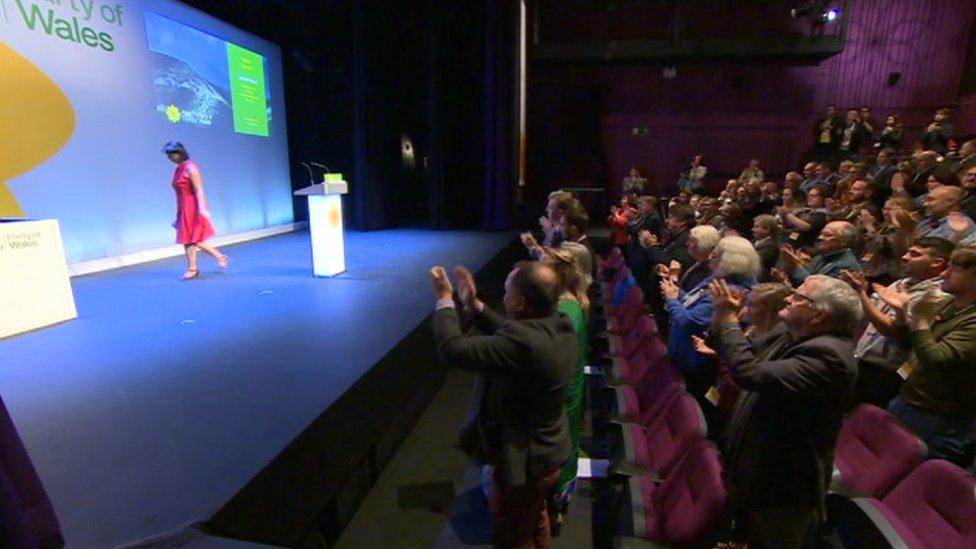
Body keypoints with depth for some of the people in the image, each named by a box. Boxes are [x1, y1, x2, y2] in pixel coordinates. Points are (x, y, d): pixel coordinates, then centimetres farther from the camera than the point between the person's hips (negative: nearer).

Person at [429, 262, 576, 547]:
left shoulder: (524, 340, -39)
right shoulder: (562, 325, -10)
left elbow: (452, 349, -33)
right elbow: (506, 334, 3)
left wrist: (445, 299, -19)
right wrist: (474, 305, -1)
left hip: (525, 462, -8)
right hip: (550, 452, 8)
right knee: (535, 522, 34)